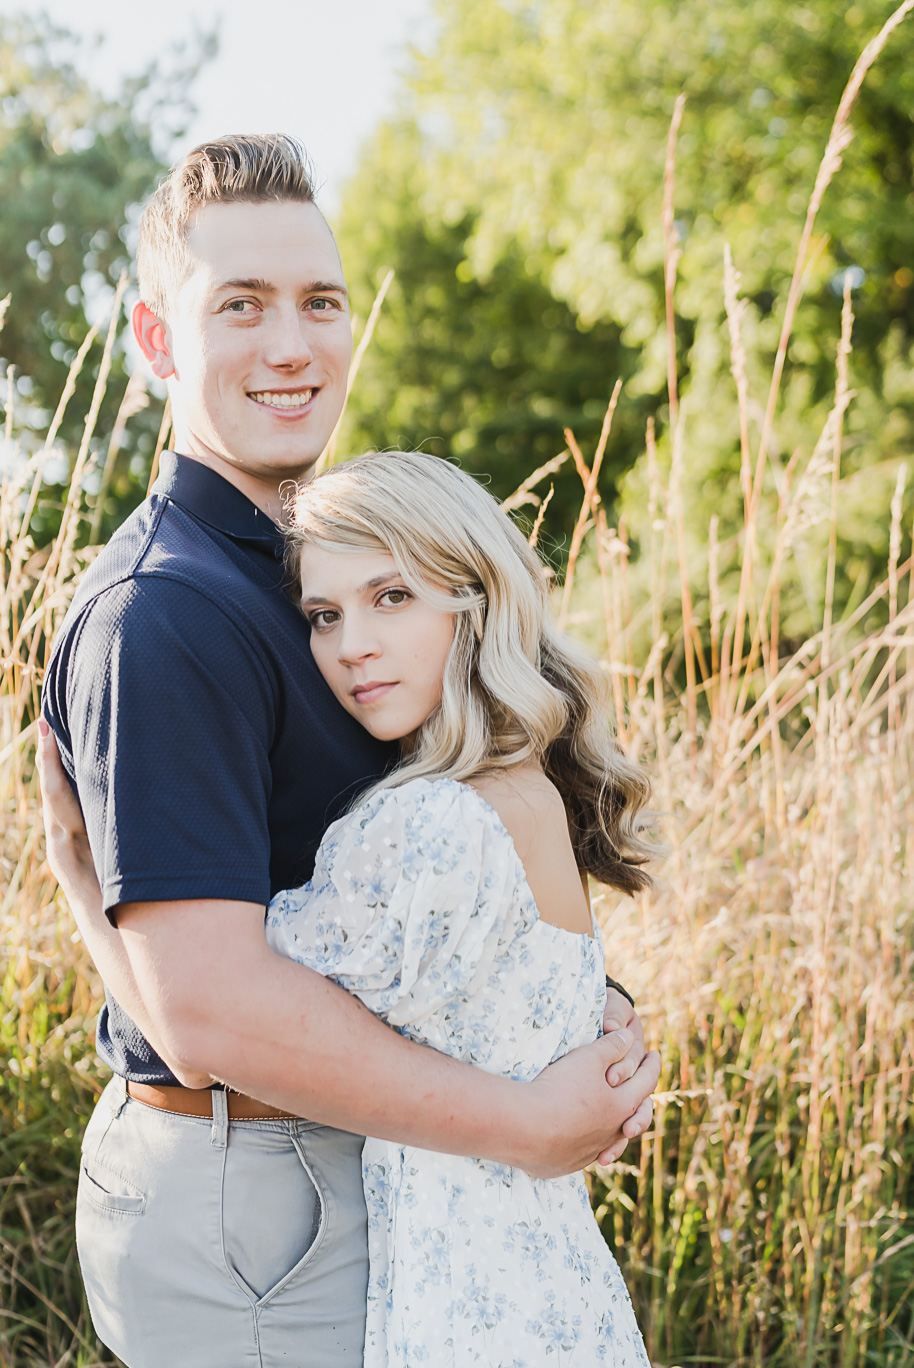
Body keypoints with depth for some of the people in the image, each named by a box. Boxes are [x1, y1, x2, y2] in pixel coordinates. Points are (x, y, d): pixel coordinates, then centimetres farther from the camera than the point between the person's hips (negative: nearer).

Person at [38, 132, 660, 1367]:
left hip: (318, 1164, 9)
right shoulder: (160, 618, -22)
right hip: (241, 1195, -9)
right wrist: (525, 1127, -22)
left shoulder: (283, 570, 11)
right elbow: (211, 1008, -29)